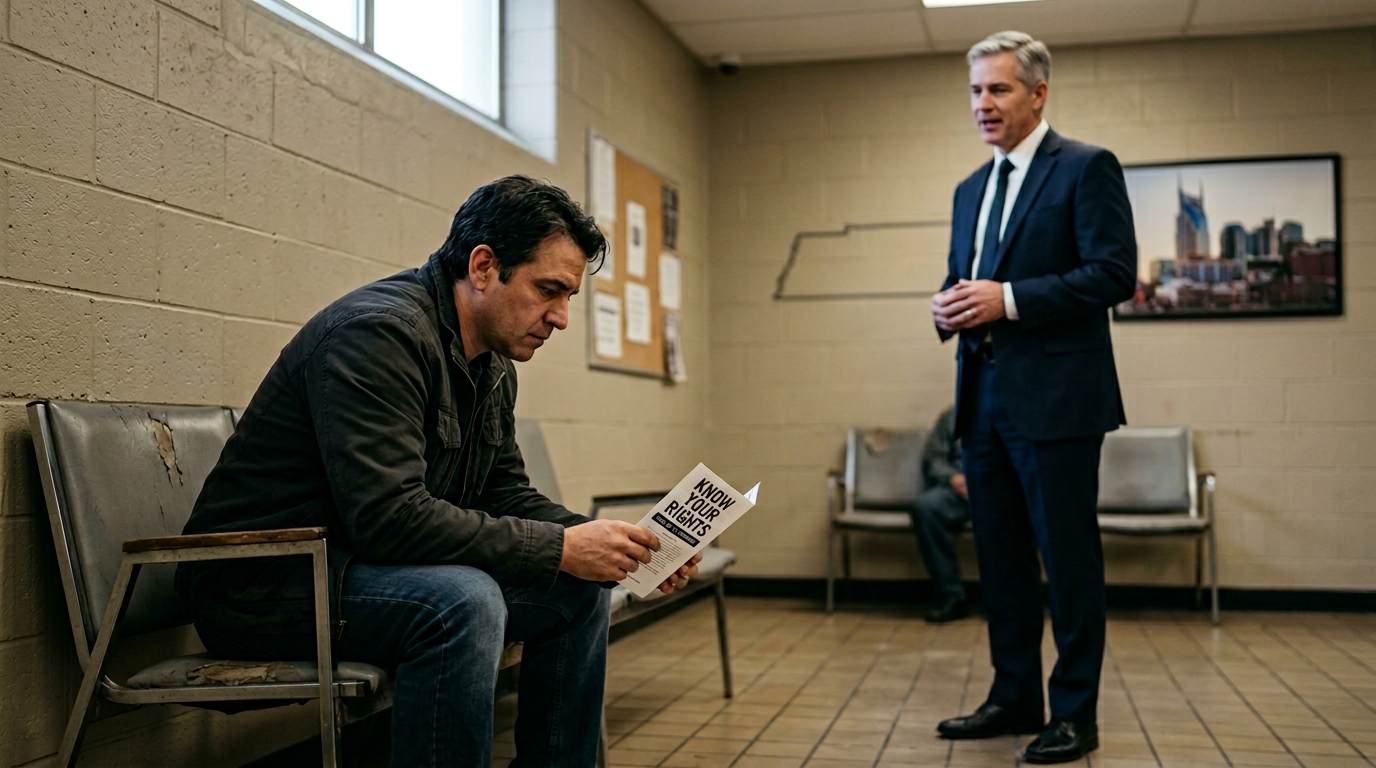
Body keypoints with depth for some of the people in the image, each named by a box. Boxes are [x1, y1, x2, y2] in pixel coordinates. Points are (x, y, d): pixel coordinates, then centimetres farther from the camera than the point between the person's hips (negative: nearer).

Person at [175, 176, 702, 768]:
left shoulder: (493, 365, 9)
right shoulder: (380, 331, -23)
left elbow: (504, 493, 12)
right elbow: (388, 517, -31)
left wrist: (598, 541, -6)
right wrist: (558, 549, -27)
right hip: (262, 581, -9)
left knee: (578, 591, 1)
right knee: (461, 600, -34)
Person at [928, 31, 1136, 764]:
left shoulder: (1086, 168, -4)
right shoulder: (972, 189, 18)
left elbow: (1113, 272, -13)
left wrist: (1009, 299, -19)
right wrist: (949, 307, 0)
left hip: (1055, 398, -7)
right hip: (984, 399, 7)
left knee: (1068, 558, 0)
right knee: (1000, 558, 13)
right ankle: (1014, 698, 25)